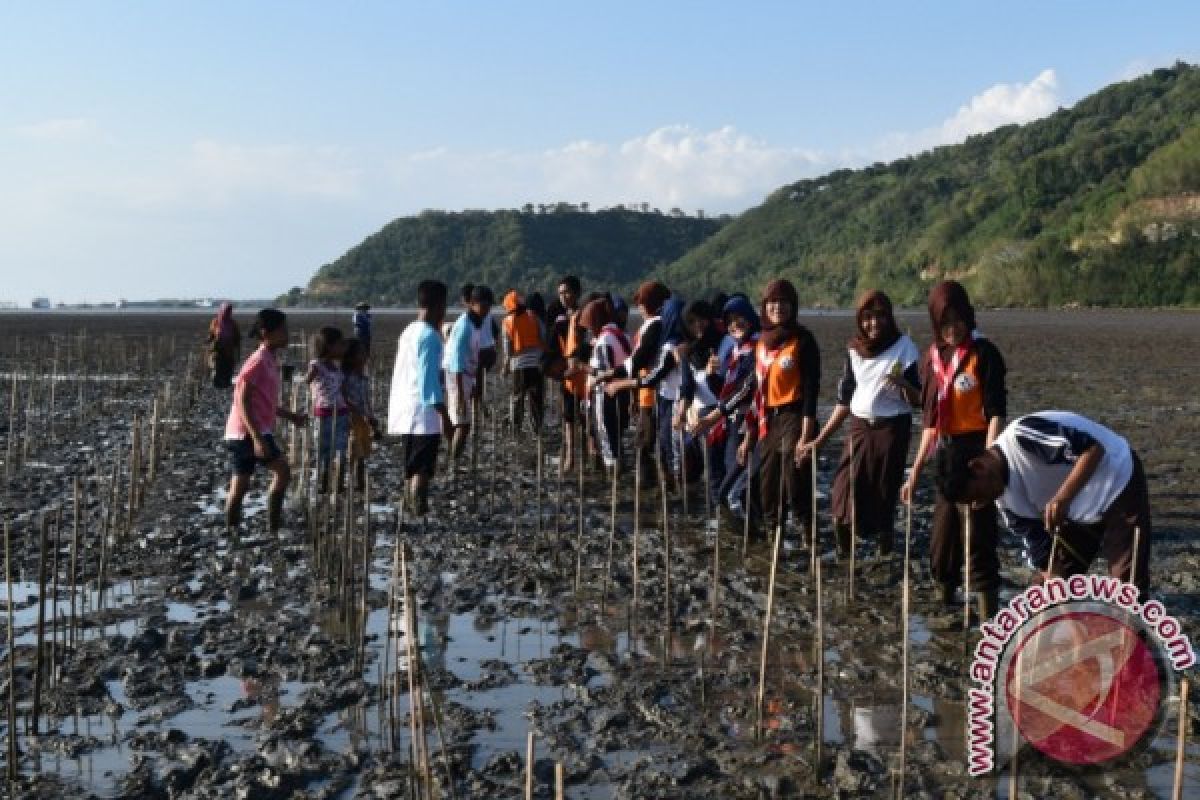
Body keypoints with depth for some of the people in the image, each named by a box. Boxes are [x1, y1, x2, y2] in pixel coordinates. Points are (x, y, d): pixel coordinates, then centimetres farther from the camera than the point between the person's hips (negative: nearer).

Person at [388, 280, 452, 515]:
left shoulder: (409, 332, 15)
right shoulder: (430, 336, -13)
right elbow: (430, 380, -19)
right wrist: (444, 416, -18)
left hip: (404, 413, 9)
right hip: (424, 415, -9)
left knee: (412, 471, 14)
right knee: (422, 471, -10)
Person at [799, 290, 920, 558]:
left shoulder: (903, 346, -4)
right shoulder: (854, 350, 7)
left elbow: (917, 399, -6)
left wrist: (903, 384, -28)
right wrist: (820, 439, 9)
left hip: (892, 428, -3)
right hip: (859, 428, 3)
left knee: (884, 497, -3)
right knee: (844, 495, -6)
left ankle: (885, 552, 11)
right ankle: (843, 556, 5)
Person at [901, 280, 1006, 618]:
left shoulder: (984, 353, -9)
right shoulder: (934, 357, 9)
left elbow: (996, 414, -13)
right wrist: (915, 472, 13)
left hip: (976, 450, -6)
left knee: (978, 536, -5)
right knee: (942, 540, 12)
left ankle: (988, 615, 3)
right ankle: (945, 604, 28)